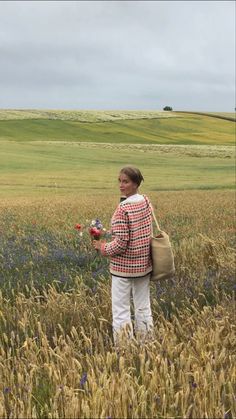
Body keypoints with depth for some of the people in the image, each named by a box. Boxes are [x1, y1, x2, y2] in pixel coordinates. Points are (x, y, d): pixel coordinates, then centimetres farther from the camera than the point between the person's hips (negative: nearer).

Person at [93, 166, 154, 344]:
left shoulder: (123, 208, -20)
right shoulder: (146, 201, 1)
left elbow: (120, 243, -20)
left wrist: (103, 248, -4)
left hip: (123, 267, -7)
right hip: (144, 264, 7)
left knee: (121, 311, 4)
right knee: (144, 308, 16)